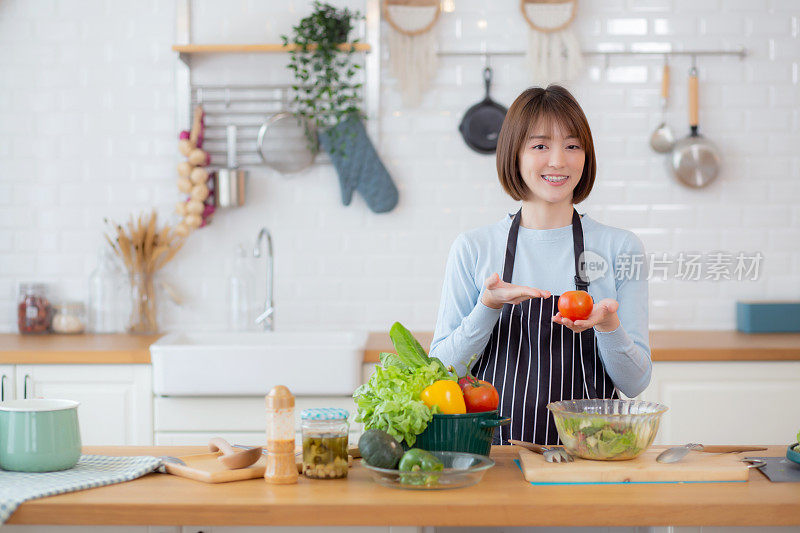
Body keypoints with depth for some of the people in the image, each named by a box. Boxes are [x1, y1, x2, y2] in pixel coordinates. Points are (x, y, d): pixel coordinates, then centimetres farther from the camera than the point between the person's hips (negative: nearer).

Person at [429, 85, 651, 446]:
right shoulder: (472, 249, 7)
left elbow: (634, 383, 5)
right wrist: (489, 307, -12)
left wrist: (608, 326, -15)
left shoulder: (620, 248, 7)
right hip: (495, 447, 0)